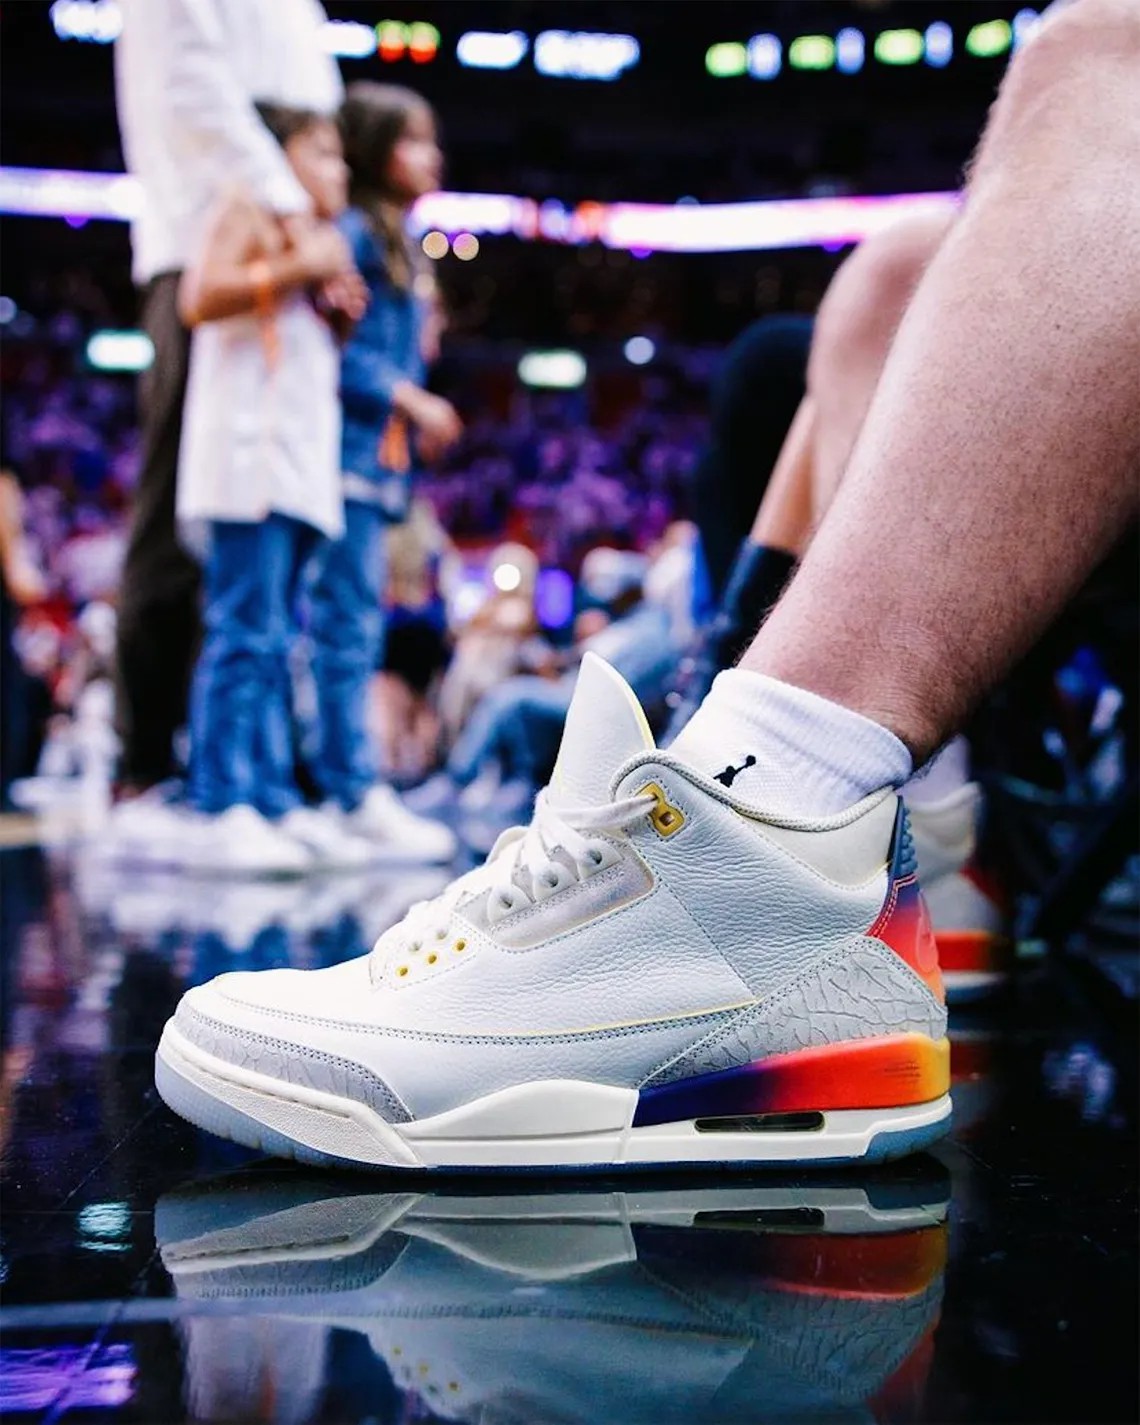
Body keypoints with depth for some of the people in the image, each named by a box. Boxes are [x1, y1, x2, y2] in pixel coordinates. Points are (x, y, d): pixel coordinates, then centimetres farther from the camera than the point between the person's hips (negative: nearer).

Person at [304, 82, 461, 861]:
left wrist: (415, 414, 8)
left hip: (381, 455, 10)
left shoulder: (395, 242, 21)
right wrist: (410, 401, -15)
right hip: (352, 448, -10)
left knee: (352, 624, 9)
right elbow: (332, 348, -16)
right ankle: (358, 793, -9)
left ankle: (340, 787, 14)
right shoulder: (351, 232, -7)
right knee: (350, 620, -10)